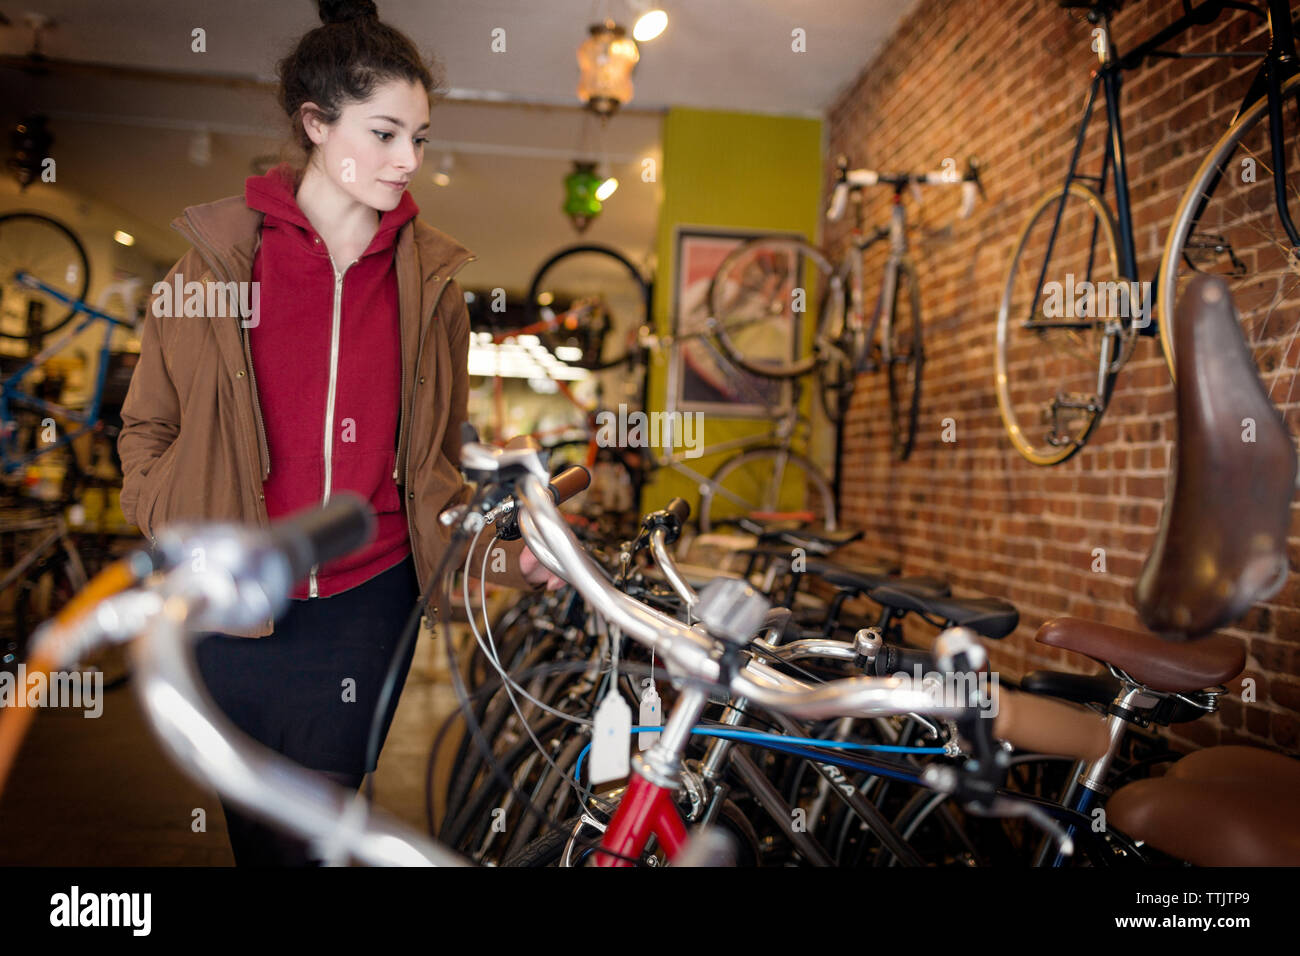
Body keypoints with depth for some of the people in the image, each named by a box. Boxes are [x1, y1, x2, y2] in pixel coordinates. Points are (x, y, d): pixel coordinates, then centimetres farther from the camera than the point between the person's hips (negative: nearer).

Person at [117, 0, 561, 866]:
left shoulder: (431, 276, 2)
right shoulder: (221, 253, -2)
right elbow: (149, 424, 6)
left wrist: (497, 552, -7)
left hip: (368, 601, 0)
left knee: (316, 834, 7)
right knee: (252, 827, 15)